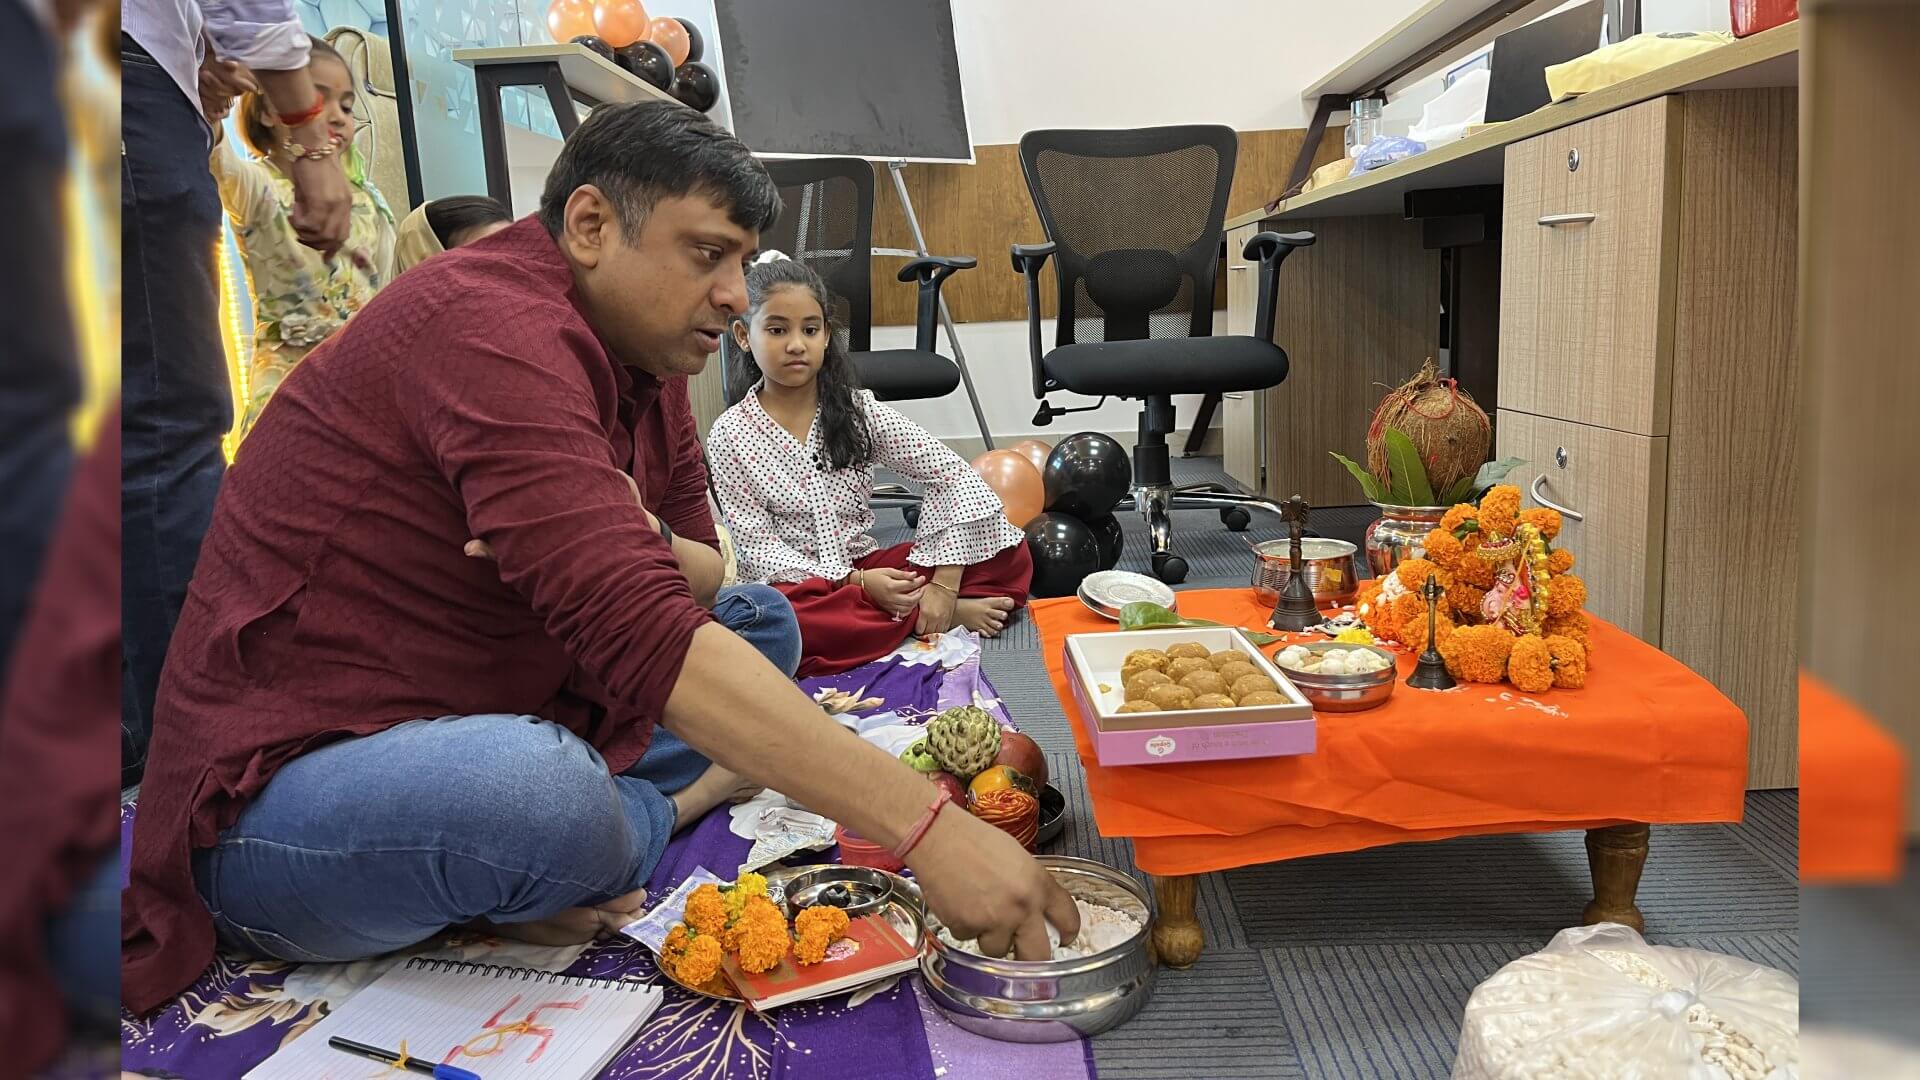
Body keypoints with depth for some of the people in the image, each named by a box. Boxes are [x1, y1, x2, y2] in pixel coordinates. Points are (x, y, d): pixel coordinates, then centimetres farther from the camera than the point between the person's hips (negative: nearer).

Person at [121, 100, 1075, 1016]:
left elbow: (707, 574, 8)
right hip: (278, 802, -9)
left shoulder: (644, 356, 5)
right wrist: (922, 823, -37)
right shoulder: (489, 328, -24)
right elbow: (643, 636, -35)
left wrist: (643, 546, -18)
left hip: (480, 738, 9)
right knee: (543, 788, -38)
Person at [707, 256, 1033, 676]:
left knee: (1011, 554, -12)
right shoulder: (730, 436, -4)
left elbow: (952, 474, -5)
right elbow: (758, 548, -9)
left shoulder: (858, 410, 1)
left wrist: (945, 580, -18)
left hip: (870, 569, 2)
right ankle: (935, 615, -21)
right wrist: (854, 581, -23)